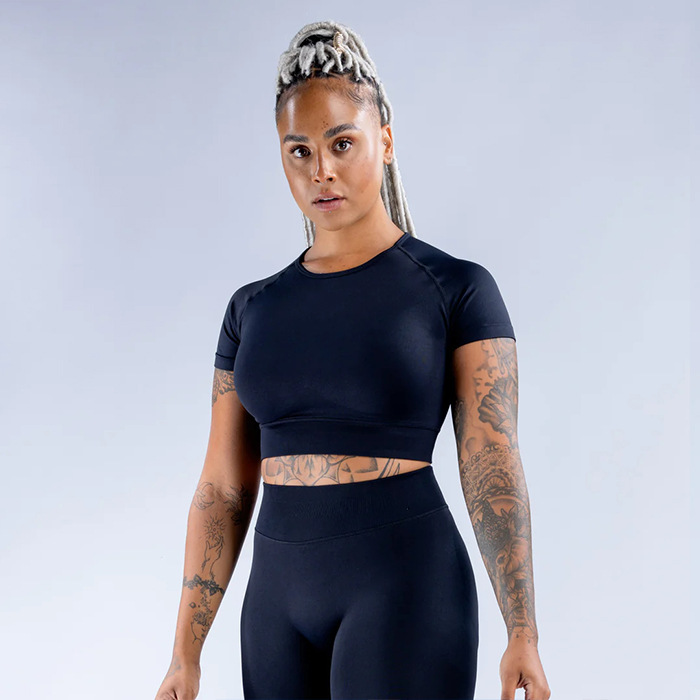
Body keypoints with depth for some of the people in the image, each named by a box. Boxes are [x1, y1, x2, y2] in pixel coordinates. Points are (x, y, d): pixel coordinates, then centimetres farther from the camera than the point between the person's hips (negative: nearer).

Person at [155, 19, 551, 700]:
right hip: (281, 591, 5)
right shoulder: (253, 309, 10)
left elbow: (493, 466, -8)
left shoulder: (458, 289, -3)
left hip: (405, 585, -5)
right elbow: (223, 490, 9)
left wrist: (522, 634, -15)